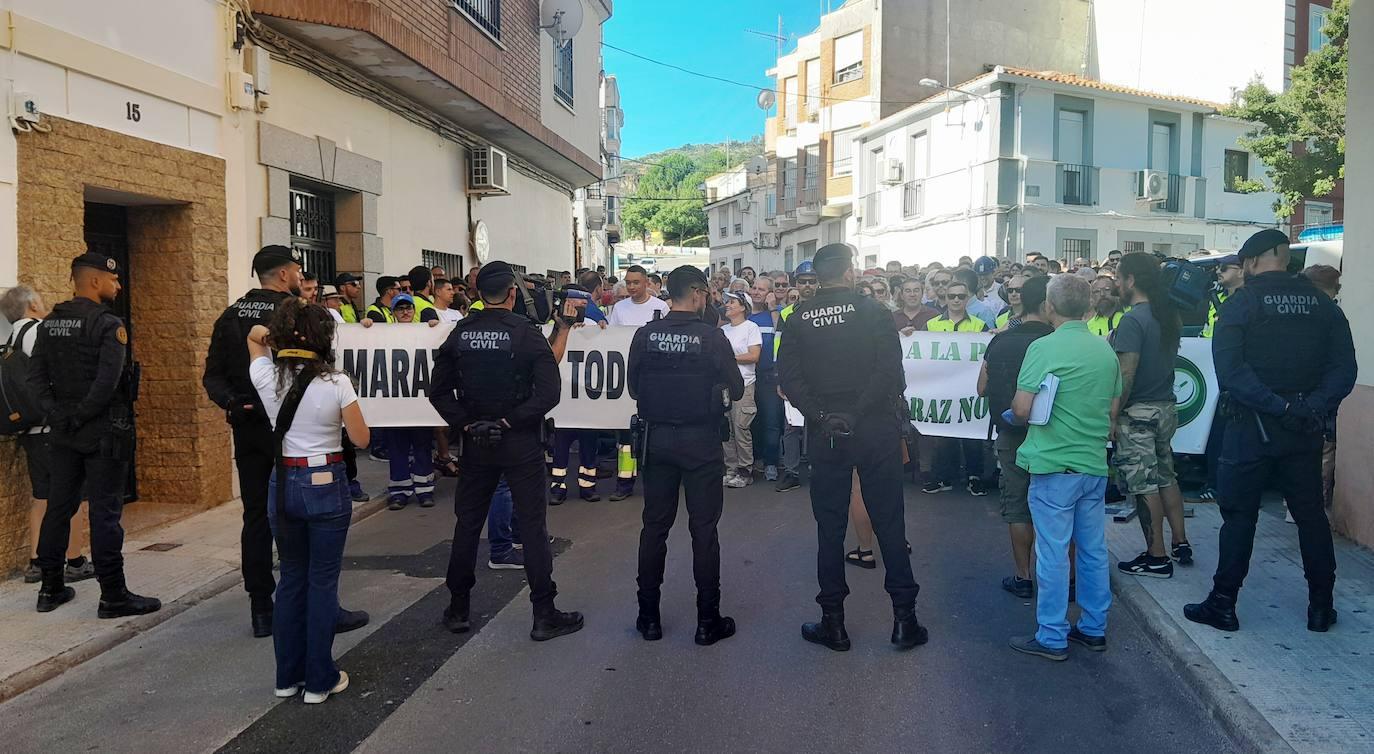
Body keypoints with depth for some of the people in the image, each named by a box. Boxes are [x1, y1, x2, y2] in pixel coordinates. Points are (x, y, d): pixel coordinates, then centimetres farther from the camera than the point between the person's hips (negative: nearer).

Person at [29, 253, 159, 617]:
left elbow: (35, 377, 4)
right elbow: (107, 383, -23)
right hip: (103, 433, -7)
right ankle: (113, 596, 2)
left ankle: (51, 588, 25)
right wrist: (81, 416, -11)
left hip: (63, 433, 7)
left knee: (59, 507, 15)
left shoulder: (49, 324, 9)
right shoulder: (109, 325, -14)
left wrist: (59, 415, -1)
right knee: (105, 512, -3)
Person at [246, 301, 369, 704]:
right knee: (322, 581, 6)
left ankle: (288, 676, 25)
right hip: (326, 485, -4)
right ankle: (320, 679, 14)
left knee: (291, 578, 17)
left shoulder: (266, 377, -3)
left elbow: (255, 334, 19)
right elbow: (361, 438, -6)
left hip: (283, 485, 4)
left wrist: (279, 333, 9)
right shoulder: (336, 383, -15)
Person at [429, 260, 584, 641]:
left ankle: (458, 609, 22)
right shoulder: (526, 333, -10)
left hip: (475, 442, 3)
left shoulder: (460, 334, 0)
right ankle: (544, 614, 8)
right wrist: (511, 420, -10)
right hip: (520, 443, -3)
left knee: (467, 523, 14)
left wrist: (465, 423, -1)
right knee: (532, 525, 4)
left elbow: (438, 391, 0)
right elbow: (548, 392, -18)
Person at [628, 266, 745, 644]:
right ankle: (708, 621, 12)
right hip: (700, 441, -3)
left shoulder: (645, 335, -4)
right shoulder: (712, 337, -12)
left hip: (657, 438, 3)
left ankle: (649, 617, 19)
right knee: (704, 529, 6)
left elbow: (633, 387, 4)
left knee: (654, 526, 12)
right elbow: (736, 389, -6)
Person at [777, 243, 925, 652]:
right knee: (889, 521, 7)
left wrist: (819, 415, -7)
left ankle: (833, 622, 15)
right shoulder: (873, 312, -5)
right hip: (875, 429, -1)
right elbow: (890, 372, -14)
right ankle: (904, 618, 13)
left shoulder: (800, 318, 1)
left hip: (825, 433, 2)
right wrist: (860, 412, -8)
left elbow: (788, 375, -8)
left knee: (829, 525, 9)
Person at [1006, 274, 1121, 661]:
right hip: (1095, 463, 7)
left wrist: (1016, 414, 5)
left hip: (1054, 465, -7)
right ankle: (1093, 629, 25)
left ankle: (1052, 637, 8)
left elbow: (1022, 408, -16)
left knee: (1053, 552, 1)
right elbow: (1113, 410, 15)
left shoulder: (1044, 347, -14)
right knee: (1094, 550, 14)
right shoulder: (1106, 349, 7)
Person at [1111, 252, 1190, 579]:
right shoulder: (1168, 315, 8)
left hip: (1138, 412, -9)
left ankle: (1157, 557, 4)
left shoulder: (1133, 320, -18)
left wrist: (1112, 415, -16)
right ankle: (1180, 542, 25)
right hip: (1167, 406, 9)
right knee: (1166, 476, 19)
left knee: (1144, 484, -2)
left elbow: (1127, 374, -21)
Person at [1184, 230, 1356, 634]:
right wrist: (1315, 405, -12)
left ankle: (1223, 604, 10)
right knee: (1311, 514, 14)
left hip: (1252, 424, -4)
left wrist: (1278, 406, -19)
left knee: (1239, 514, 4)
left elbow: (1230, 369, -20)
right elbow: (1344, 368, -3)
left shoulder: (1241, 304, -8)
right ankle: (1321, 606, 23)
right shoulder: (1322, 304, 5)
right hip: (1306, 430, 4)